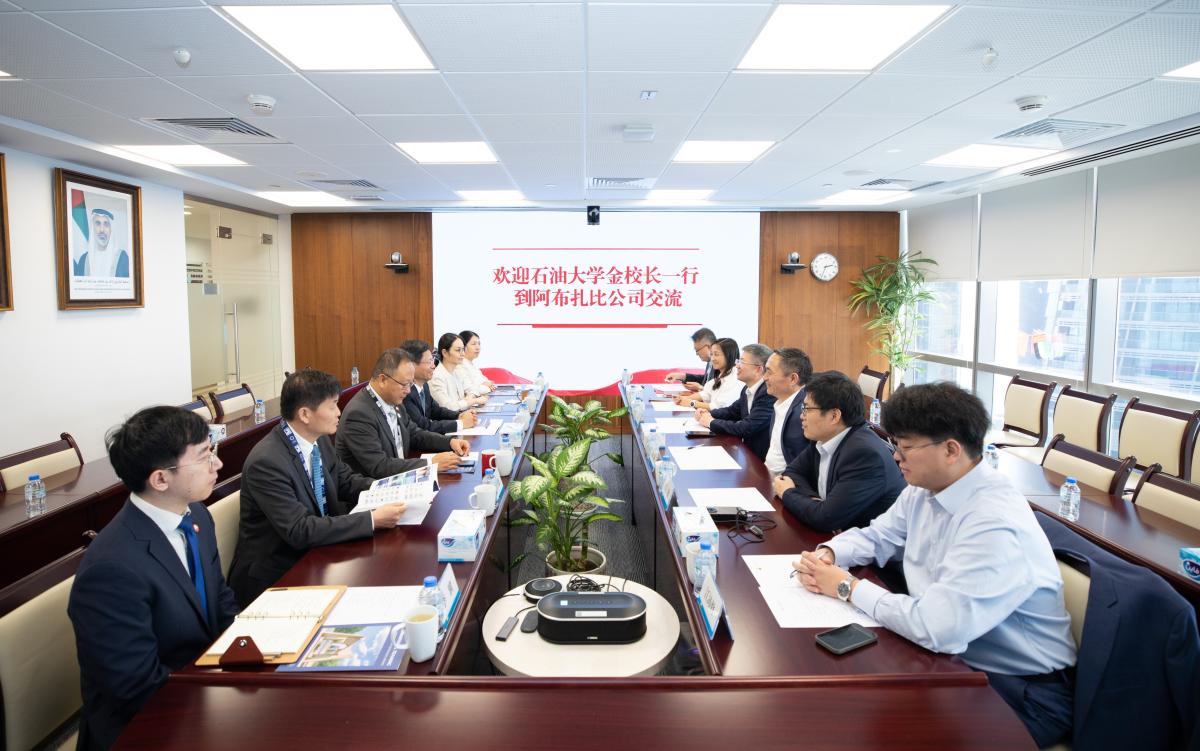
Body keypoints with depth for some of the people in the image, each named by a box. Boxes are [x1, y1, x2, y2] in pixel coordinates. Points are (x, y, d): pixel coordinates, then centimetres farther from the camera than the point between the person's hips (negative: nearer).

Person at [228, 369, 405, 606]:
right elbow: (299, 531, -27)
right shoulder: (266, 462, -24)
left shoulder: (320, 440, -1)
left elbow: (345, 480, 14)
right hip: (274, 577, -7)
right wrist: (372, 520, -27)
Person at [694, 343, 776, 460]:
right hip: (747, 450, 7)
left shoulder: (769, 393, -22)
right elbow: (732, 411, 21)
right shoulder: (748, 389, 5)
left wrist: (712, 422, -12)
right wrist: (709, 414, 1)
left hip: (760, 458, -7)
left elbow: (745, 428, -25)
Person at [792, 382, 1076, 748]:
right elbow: (875, 536, 15)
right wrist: (827, 554, -7)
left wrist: (849, 588, -21)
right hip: (952, 656, 8)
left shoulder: (995, 524, -29)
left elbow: (935, 627, -35)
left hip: (1022, 691, -8)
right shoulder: (925, 490, 0)